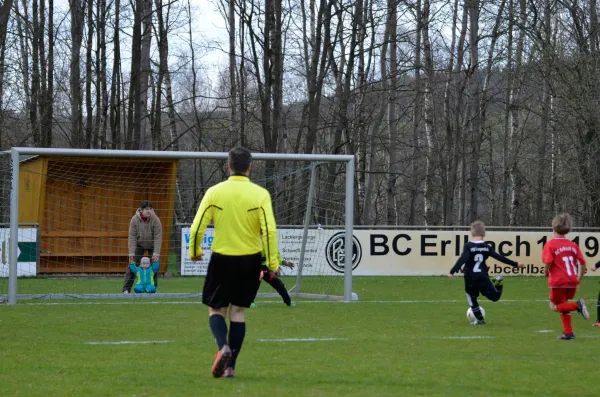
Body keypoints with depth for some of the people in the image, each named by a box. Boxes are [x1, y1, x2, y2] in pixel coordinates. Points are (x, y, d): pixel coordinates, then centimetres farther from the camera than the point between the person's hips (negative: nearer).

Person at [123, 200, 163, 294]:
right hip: (139, 244, 1)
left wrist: (156, 253, -27)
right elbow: (132, 237, -19)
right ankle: (126, 289, -7)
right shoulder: (134, 219, -20)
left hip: (152, 245, -1)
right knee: (132, 265, -8)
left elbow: (158, 237, -23)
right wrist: (131, 253, -24)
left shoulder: (155, 220, -24)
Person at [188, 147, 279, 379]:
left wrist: (194, 252, 11)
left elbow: (197, 228, -7)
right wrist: (273, 264, -7)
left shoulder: (214, 192, -6)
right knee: (237, 310, 13)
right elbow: (270, 231, -13)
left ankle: (223, 347, -16)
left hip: (222, 259, -1)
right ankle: (230, 366, 10)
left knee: (216, 309, 13)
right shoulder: (260, 195, -7)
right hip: (250, 260, 1)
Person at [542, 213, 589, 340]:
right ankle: (568, 333, 16)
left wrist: (546, 272, 0)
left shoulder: (550, 244, -8)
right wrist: (579, 278, 15)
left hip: (558, 281, -6)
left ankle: (577, 305, -22)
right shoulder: (573, 245, 8)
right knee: (563, 305, 21)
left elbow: (548, 261, -20)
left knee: (555, 306, 4)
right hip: (572, 281, 6)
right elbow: (582, 263, 5)